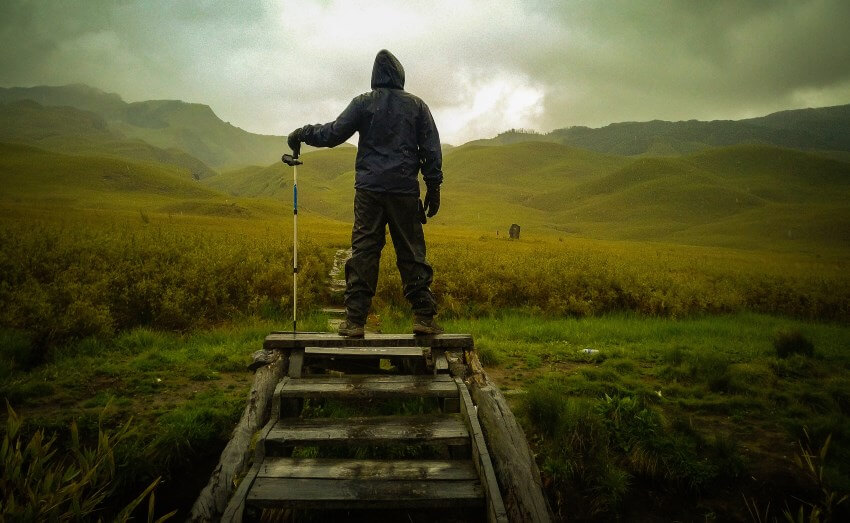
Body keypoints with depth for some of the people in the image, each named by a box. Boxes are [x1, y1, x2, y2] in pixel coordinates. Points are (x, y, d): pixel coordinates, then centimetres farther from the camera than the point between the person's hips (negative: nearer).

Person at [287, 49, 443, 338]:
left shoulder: (364, 103, 4)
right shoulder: (417, 105, 9)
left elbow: (333, 133, 1)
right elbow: (431, 150, 7)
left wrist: (302, 133, 17)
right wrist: (433, 189, 11)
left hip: (369, 189, -1)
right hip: (405, 190, 1)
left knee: (363, 252, 0)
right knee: (412, 253, 4)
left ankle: (355, 319, -2)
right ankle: (424, 317, 4)